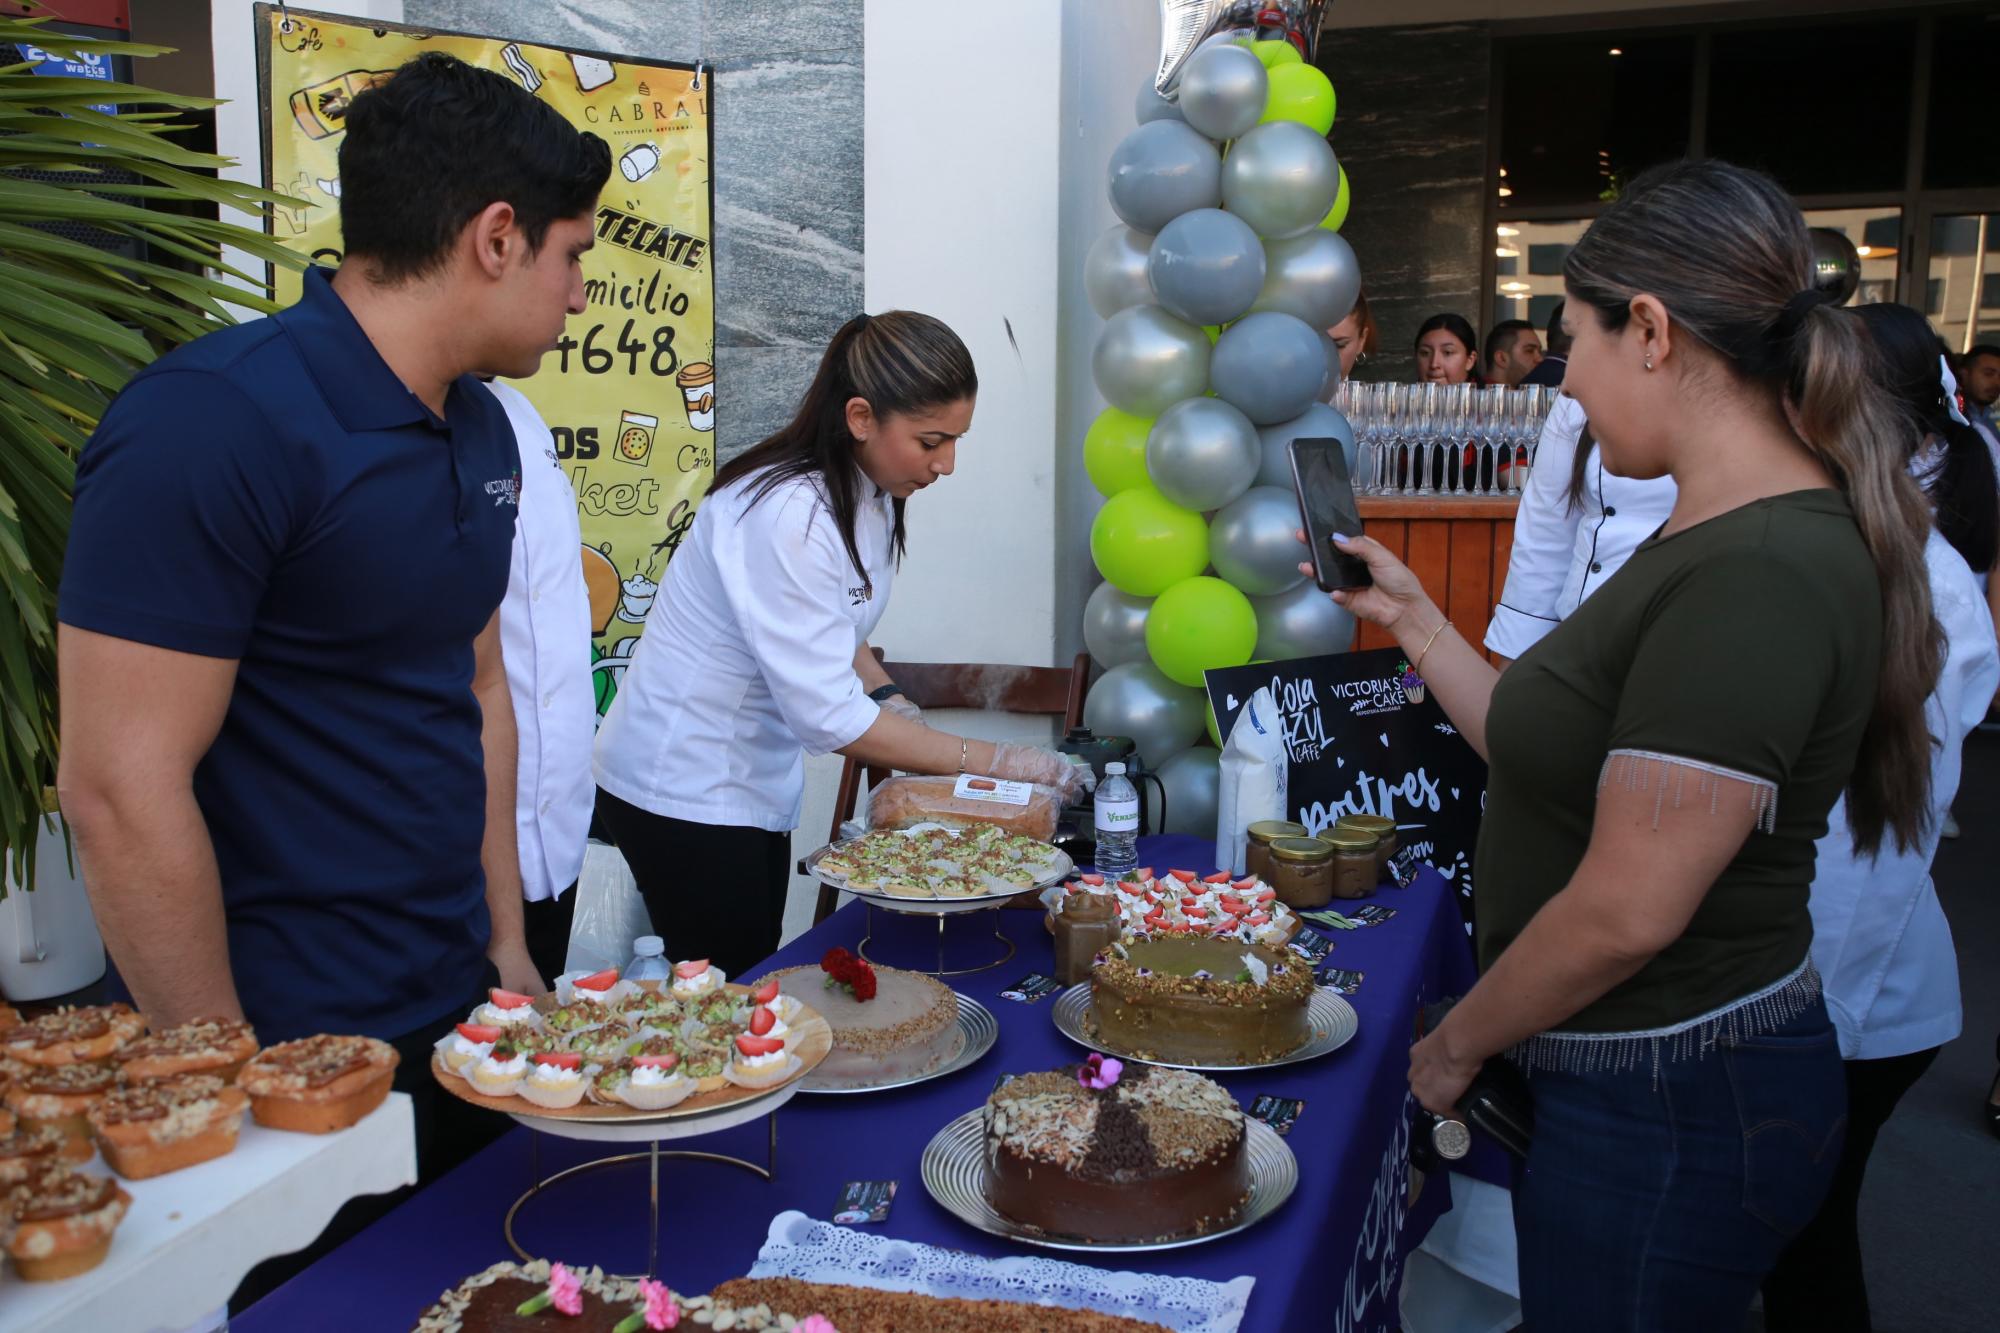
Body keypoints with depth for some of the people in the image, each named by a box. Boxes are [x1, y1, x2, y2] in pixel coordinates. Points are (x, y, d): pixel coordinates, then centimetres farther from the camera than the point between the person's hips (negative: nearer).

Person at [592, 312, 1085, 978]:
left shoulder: (869, 491, 0)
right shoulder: (789, 515, -28)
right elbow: (829, 716, -29)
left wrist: (892, 701, -2)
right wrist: (994, 761, -25)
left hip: (755, 786, 9)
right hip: (685, 792, -8)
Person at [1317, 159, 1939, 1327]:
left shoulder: (1755, 576, -25)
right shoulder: (1718, 540, 7)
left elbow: (1628, 911, -25)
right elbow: (1557, 759, 7)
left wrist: (1456, 1045, -10)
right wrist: (1413, 619, 11)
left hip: (1669, 1111, -9)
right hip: (1630, 1080, 9)